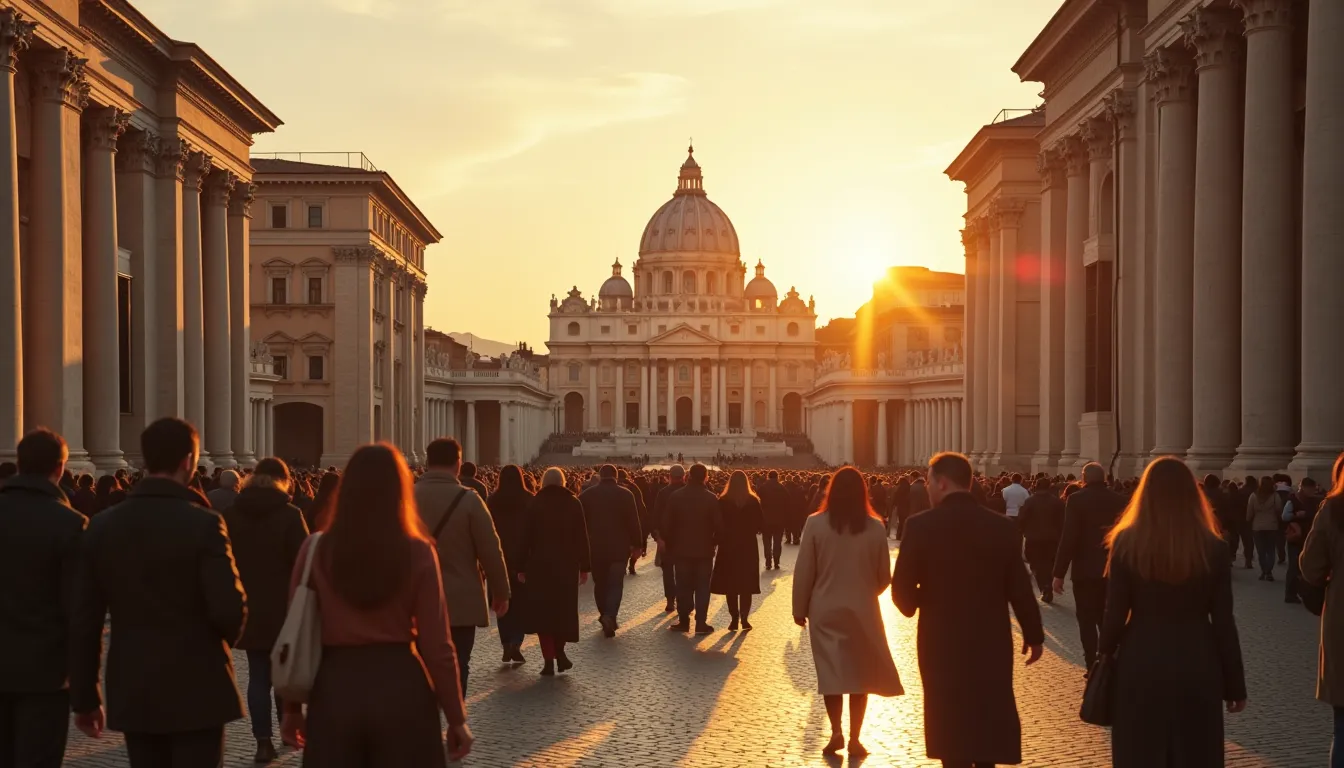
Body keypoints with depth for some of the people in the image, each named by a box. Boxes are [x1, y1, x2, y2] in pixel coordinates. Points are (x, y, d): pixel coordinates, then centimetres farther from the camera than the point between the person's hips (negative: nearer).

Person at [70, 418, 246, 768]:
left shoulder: (102, 526, 2)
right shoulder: (202, 523, -12)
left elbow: (84, 620, 3)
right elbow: (229, 609, -18)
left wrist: (84, 697, 10)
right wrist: (222, 642, 6)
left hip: (132, 691, 5)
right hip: (195, 688, -4)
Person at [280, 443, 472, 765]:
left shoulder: (316, 549, -3)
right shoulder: (417, 551, -6)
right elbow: (435, 643, -5)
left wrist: (292, 707, 13)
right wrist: (456, 717, 4)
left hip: (334, 686, 1)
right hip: (400, 685, -1)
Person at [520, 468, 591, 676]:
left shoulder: (534, 504, -2)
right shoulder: (573, 503, -1)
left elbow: (526, 537, -2)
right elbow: (581, 537, -2)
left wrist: (522, 568, 3)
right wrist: (584, 567, 2)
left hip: (540, 564, -1)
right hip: (567, 565, 1)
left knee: (543, 610, 4)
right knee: (564, 608, 17)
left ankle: (549, 660, -2)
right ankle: (559, 652, 10)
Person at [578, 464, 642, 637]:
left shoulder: (586, 495, 2)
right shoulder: (625, 495, -3)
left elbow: (580, 522, 6)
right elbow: (633, 522, -5)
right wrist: (637, 545, 2)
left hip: (595, 547, 2)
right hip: (619, 547, -2)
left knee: (600, 583, 15)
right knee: (615, 584, -1)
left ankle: (605, 616, 20)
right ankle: (610, 615, -21)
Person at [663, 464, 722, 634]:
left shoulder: (675, 497, -3)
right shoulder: (711, 499, -8)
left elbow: (667, 524, -2)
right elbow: (717, 525, -9)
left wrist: (670, 543, 9)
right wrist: (714, 542, 7)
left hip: (682, 549, 1)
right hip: (704, 550, -1)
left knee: (683, 587, 9)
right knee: (702, 587, 2)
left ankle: (683, 621, 10)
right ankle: (701, 623, -1)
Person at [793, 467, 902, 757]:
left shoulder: (815, 524, -10)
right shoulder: (875, 527, -7)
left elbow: (803, 572, -6)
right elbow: (883, 576, 1)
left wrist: (800, 609, 6)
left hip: (825, 611, -1)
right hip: (863, 611, 1)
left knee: (830, 671, 9)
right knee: (860, 674, 10)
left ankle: (836, 731, -4)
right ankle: (854, 739, 11)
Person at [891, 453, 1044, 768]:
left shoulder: (921, 526, -12)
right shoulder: (1003, 527, -5)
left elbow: (902, 591, -10)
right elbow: (1020, 589, -2)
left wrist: (915, 607, 13)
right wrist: (1034, 634, 12)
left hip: (942, 643, -2)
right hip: (991, 642, 2)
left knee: (951, 733, 8)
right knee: (986, 726, 17)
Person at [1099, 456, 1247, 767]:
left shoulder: (1127, 543, -7)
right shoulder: (1213, 548, -5)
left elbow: (1115, 613, -6)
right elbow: (1223, 622, -4)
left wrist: (1106, 657, 10)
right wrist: (1235, 685, 4)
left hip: (1140, 664, 0)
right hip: (1197, 667, 0)